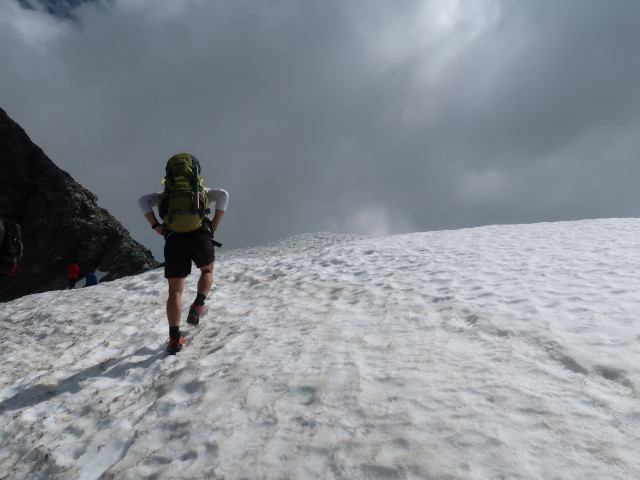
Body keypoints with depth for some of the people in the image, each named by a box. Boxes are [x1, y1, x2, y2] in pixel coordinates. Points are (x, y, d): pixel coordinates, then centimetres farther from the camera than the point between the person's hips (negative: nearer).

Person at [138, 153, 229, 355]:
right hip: (201, 236, -1)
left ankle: (174, 339, 2)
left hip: (174, 240, 1)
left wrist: (156, 225, 5)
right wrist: (215, 224, 2)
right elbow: (223, 195, 1)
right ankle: (198, 305, 6)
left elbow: (143, 200, 11)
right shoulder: (203, 192, 21)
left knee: (175, 291, 8)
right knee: (207, 270, 30)